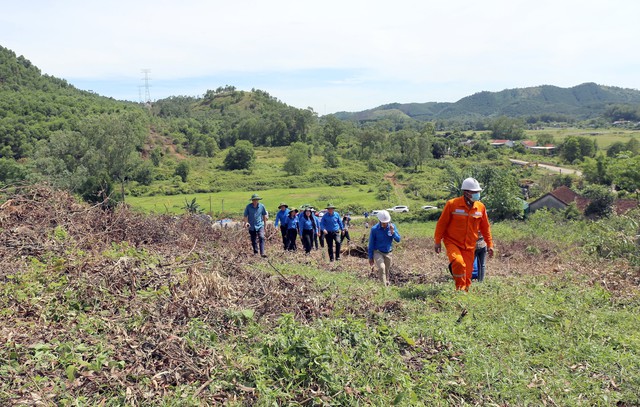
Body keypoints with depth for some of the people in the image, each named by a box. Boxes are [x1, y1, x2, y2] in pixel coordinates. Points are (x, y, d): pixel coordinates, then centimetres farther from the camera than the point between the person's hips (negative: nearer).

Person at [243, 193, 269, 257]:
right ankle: (255, 253, 27)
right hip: (252, 227, 1)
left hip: (260, 226, -1)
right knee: (253, 241, 9)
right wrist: (246, 222, -18)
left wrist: (265, 224, 17)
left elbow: (264, 215, 12)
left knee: (262, 238, -19)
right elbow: (245, 216, 1)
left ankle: (262, 253, -23)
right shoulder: (248, 207, -5)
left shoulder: (262, 206, -2)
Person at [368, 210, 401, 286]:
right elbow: (371, 244, -7)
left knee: (387, 271, 13)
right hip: (378, 252, -3)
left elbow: (398, 239, -6)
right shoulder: (374, 229, -15)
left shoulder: (392, 226, -7)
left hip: (388, 253, 4)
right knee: (381, 268, -23)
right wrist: (370, 257, -4)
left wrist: (392, 232, -24)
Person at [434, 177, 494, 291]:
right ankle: (460, 289, -9)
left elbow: (485, 227, 13)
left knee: (467, 272, 6)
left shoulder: (481, 207, 2)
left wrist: (489, 244, 13)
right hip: (452, 242, -4)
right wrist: (437, 241, -4)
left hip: (469, 246, 4)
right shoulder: (452, 204, -9)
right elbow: (442, 223, -4)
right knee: (458, 263, -27)